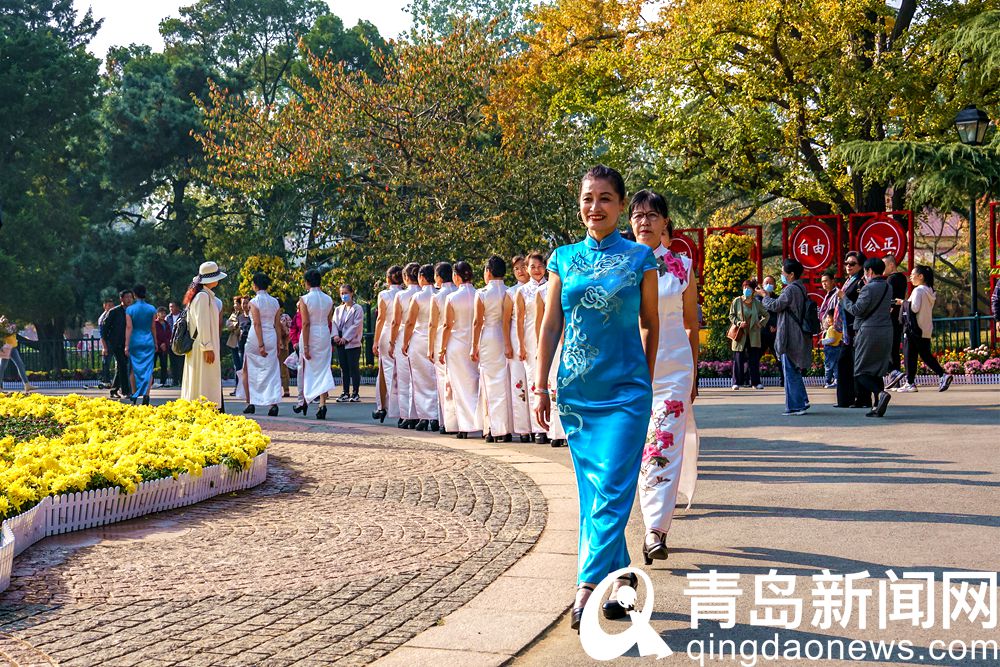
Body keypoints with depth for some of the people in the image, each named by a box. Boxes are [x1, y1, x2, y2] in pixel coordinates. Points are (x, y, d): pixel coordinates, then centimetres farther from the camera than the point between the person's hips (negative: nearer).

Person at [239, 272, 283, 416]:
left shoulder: (254, 302, -9)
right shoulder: (275, 302, 6)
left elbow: (257, 324, -15)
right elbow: (277, 325, 8)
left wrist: (260, 344, -16)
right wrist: (277, 344, 12)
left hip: (255, 338, -4)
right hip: (271, 337, 4)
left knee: (248, 371, 12)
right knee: (271, 372, 4)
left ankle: (250, 403, 11)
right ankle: (274, 403, -9)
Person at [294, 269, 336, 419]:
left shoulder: (304, 299, -10)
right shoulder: (328, 299, 3)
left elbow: (306, 324, -13)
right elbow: (329, 322, 9)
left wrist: (306, 346, -13)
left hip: (310, 335, -3)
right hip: (325, 335, 3)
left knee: (304, 369, 14)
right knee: (323, 370, 2)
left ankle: (303, 401, 26)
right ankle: (322, 404, -11)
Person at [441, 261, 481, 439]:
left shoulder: (452, 298, -7)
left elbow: (448, 326, -6)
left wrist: (442, 349, 3)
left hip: (457, 345, -2)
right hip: (477, 344, 2)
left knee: (460, 386, 4)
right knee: (476, 383, 10)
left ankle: (465, 426, 3)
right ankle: (482, 422, 3)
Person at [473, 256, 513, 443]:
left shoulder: (481, 294, -5)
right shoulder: (509, 292, -1)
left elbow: (478, 322, -4)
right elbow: (508, 320, -6)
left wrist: (474, 347, 3)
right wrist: (508, 344, -4)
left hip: (487, 338, -2)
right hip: (505, 338, 2)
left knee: (489, 383, 4)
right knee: (504, 382, 7)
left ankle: (492, 429, 3)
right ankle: (504, 430, 6)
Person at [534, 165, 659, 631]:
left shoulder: (640, 258, 0)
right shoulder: (564, 259, 7)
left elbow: (650, 324, 7)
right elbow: (551, 326, 8)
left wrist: (646, 382, 9)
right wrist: (541, 386, 4)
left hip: (625, 390, -3)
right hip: (576, 390, 3)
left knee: (611, 490, -10)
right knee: (592, 491, 8)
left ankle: (589, 585, -11)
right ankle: (621, 575, 20)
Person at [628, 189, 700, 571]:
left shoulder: (682, 267, 4)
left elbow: (691, 324, 12)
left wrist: (693, 374, 14)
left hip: (673, 369, -1)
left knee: (663, 447, -12)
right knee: (639, 448, 7)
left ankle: (656, 530, -15)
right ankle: (655, 525, 22)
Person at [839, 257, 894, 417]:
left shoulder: (868, 288, -14)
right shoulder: (888, 288, 11)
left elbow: (856, 310, -14)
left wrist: (843, 298, 0)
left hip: (869, 331, -8)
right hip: (886, 331, 8)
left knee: (861, 371, -1)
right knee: (877, 370, 12)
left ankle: (880, 393, -23)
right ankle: (877, 406, 8)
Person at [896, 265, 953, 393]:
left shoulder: (918, 290, -13)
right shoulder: (930, 291, 13)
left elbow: (914, 308, -22)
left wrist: (903, 302, -6)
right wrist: (905, 303, 14)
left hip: (914, 329, -8)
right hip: (926, 330, 8)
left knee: (910, 355, 0)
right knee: (925, 354, 13)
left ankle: (910, 383, 2)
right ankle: (943, 375, 0)